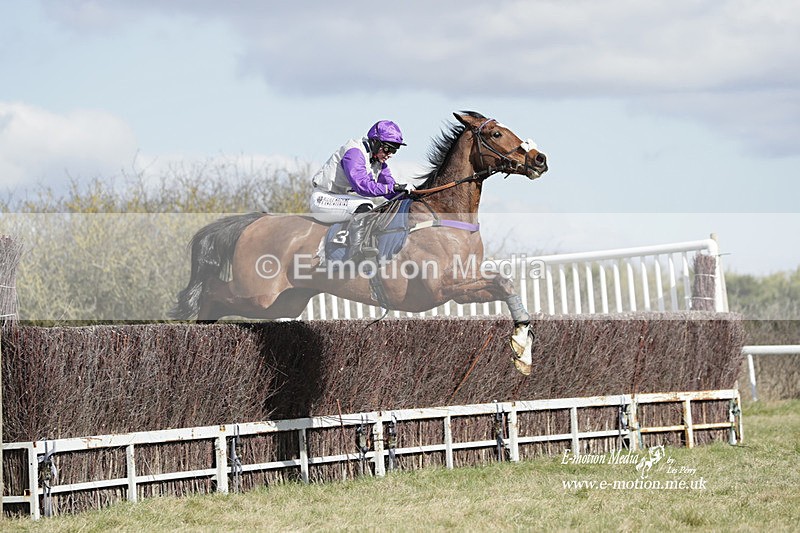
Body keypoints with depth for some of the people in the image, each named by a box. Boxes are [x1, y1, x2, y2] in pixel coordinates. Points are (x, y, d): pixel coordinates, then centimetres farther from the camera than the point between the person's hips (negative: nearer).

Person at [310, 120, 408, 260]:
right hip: (322, 200, -10)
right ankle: (355, 251, -26)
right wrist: (394, 187, -36)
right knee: (364, 206, -31)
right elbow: (362, 185, -35)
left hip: (343, 198, 10)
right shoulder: (354, 153, -23)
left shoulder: (378, 160, 7)